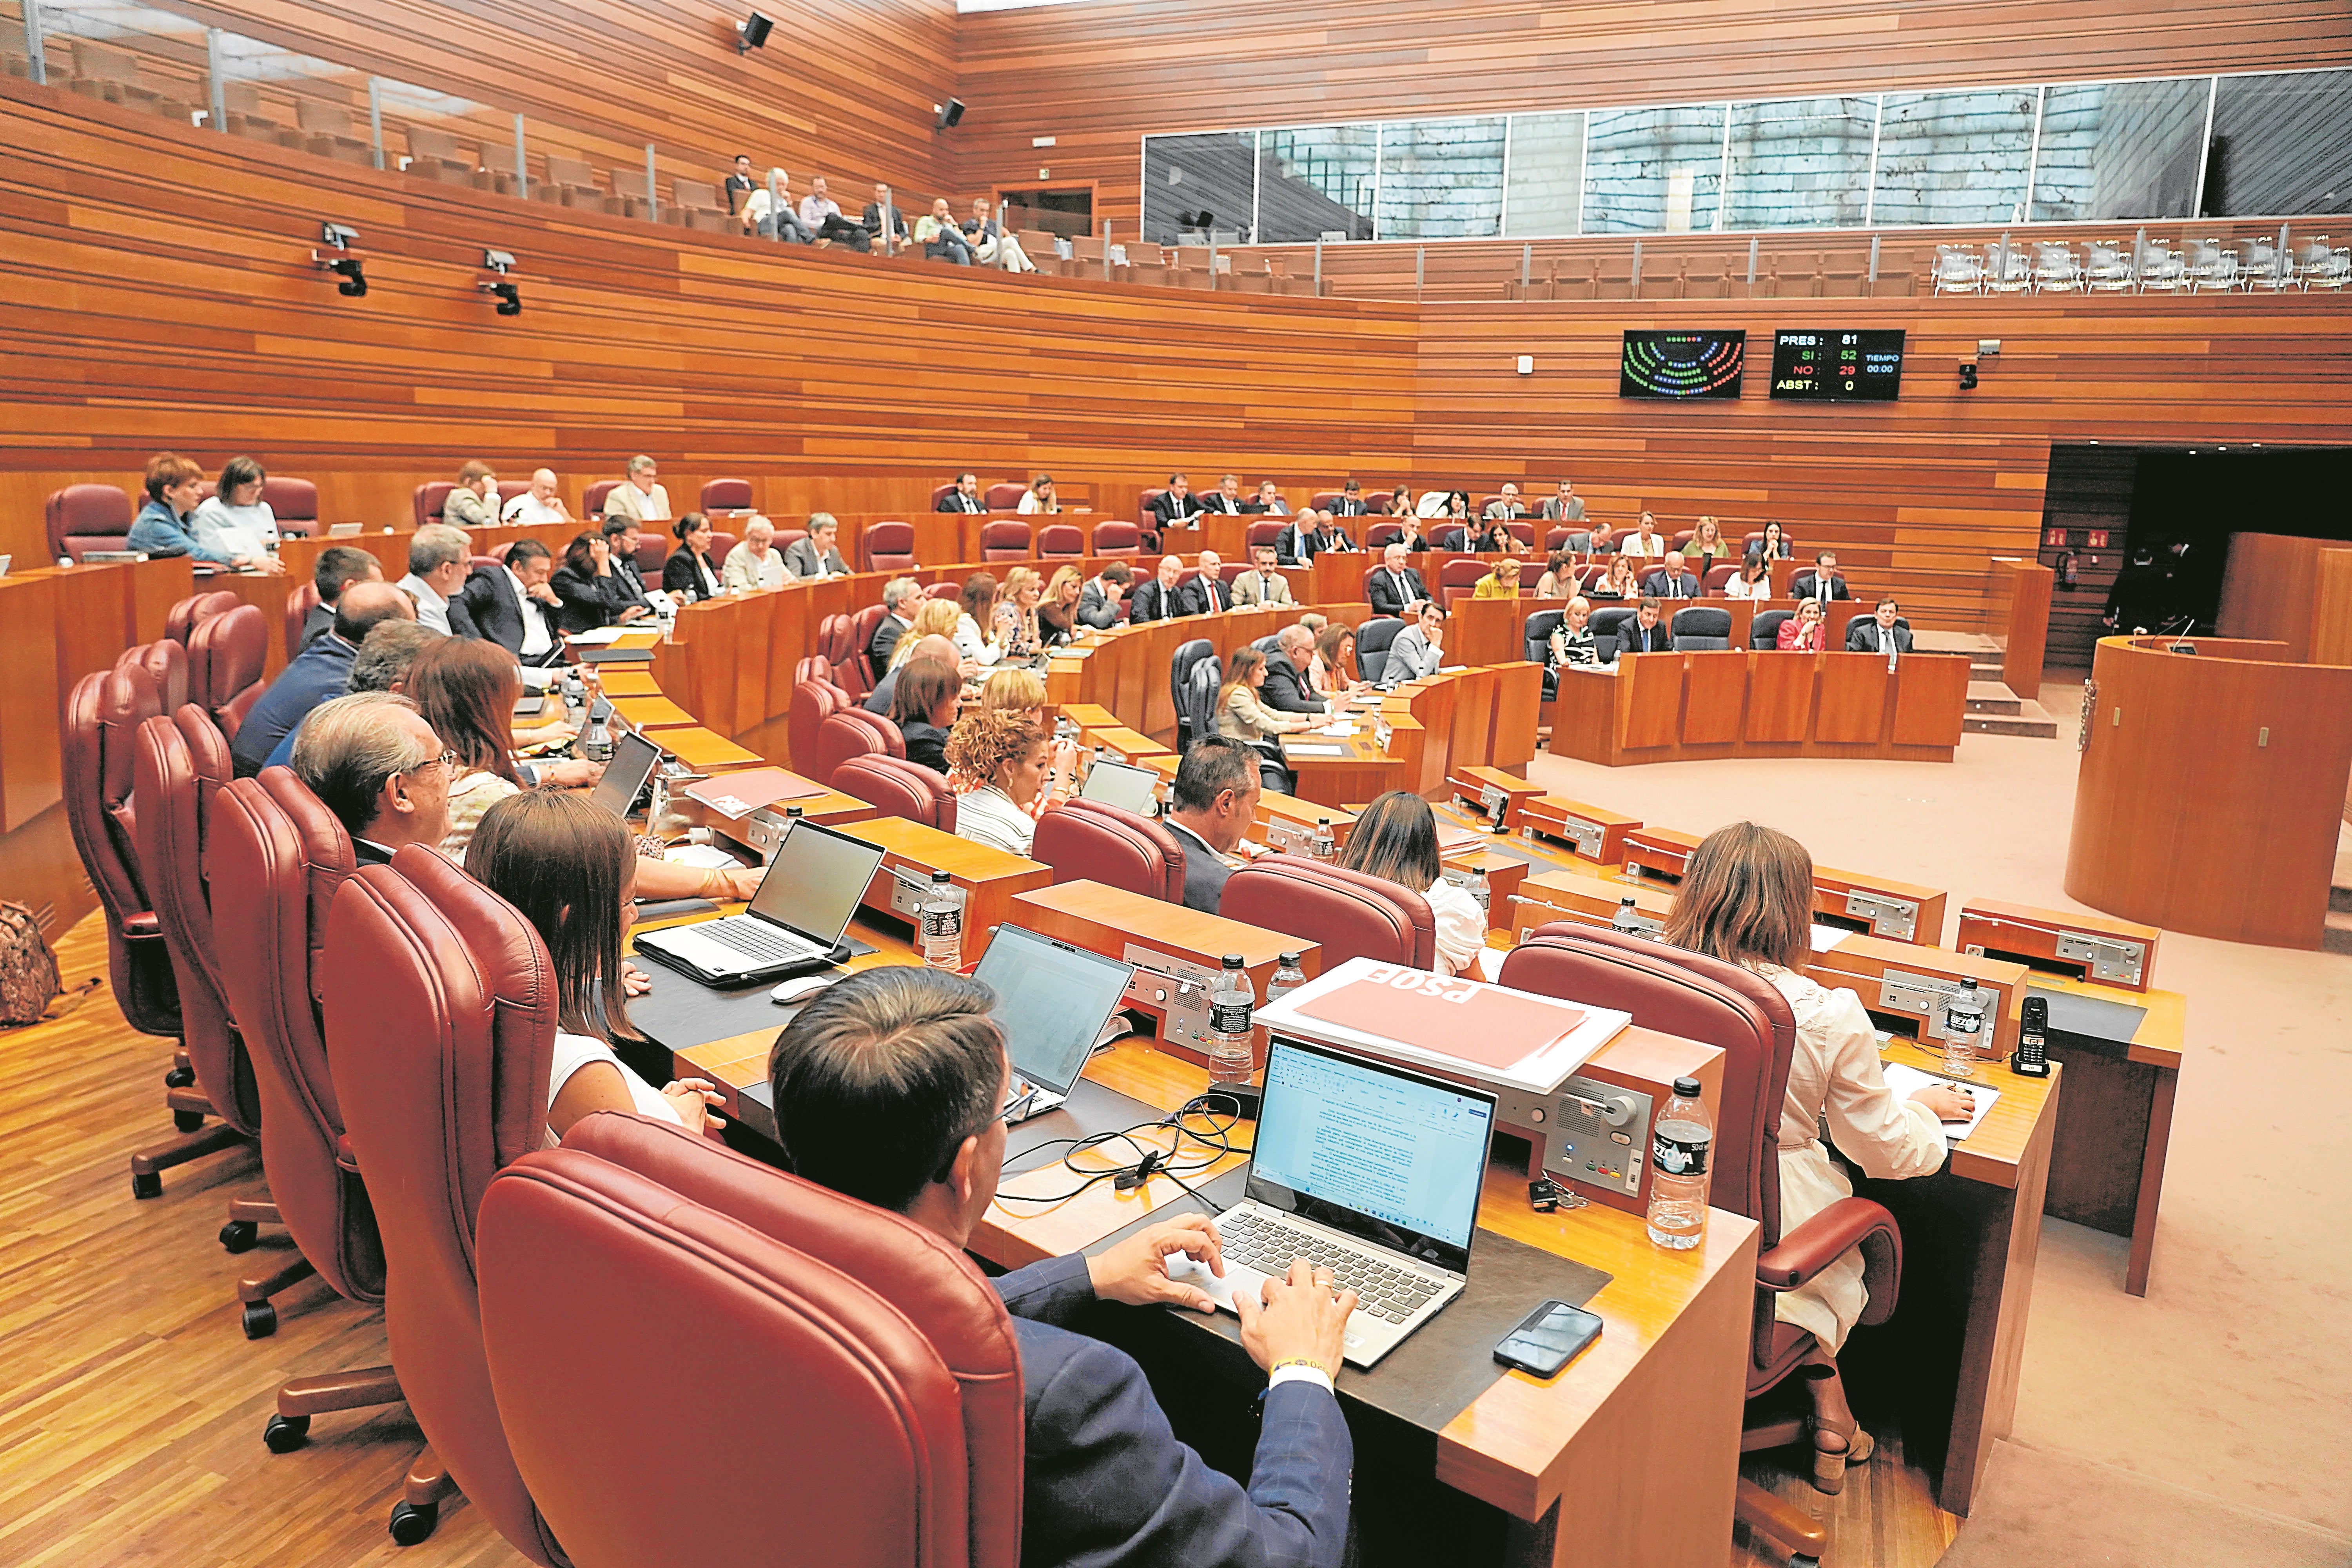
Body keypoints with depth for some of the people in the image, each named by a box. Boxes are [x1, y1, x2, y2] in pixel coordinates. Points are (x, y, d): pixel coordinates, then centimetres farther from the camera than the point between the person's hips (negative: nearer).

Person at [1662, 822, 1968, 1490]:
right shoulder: (1829, 1018, -21)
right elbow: (1889, 1150, -5)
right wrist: (1925, 1106, 18)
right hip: (1764, 1240, -3)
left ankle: (1825, 1401, 39)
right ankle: (1826, 1403, 41)